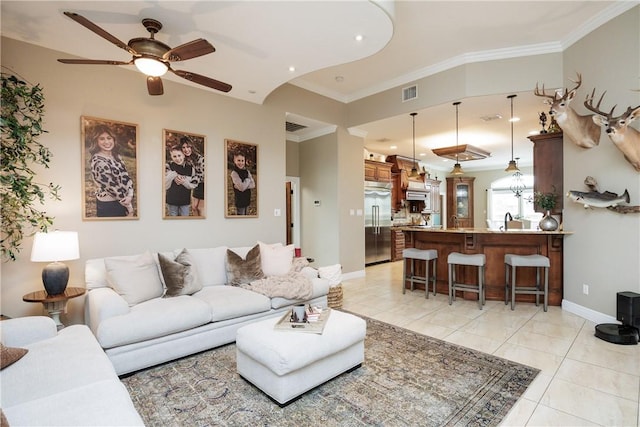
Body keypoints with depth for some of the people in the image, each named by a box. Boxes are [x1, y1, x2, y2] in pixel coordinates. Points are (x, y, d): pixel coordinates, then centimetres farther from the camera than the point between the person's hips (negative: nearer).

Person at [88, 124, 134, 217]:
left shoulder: (116, 156, 4)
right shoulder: (98, 161, -18)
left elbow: (126, 176, 1)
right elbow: (112, 186, -18)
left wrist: (130, 196, -14)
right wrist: (129, 207, -13)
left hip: (123, 203, 7)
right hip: (108, 206, -7)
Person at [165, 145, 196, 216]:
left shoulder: (190, 167, -4)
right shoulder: (168, 166, -7)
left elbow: (194, 185, -2)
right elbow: (165, 185, -10)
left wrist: (184, 182, -20)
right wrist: (173, 174, -21)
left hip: (185, 201, 0)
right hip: (172, 201, 0)